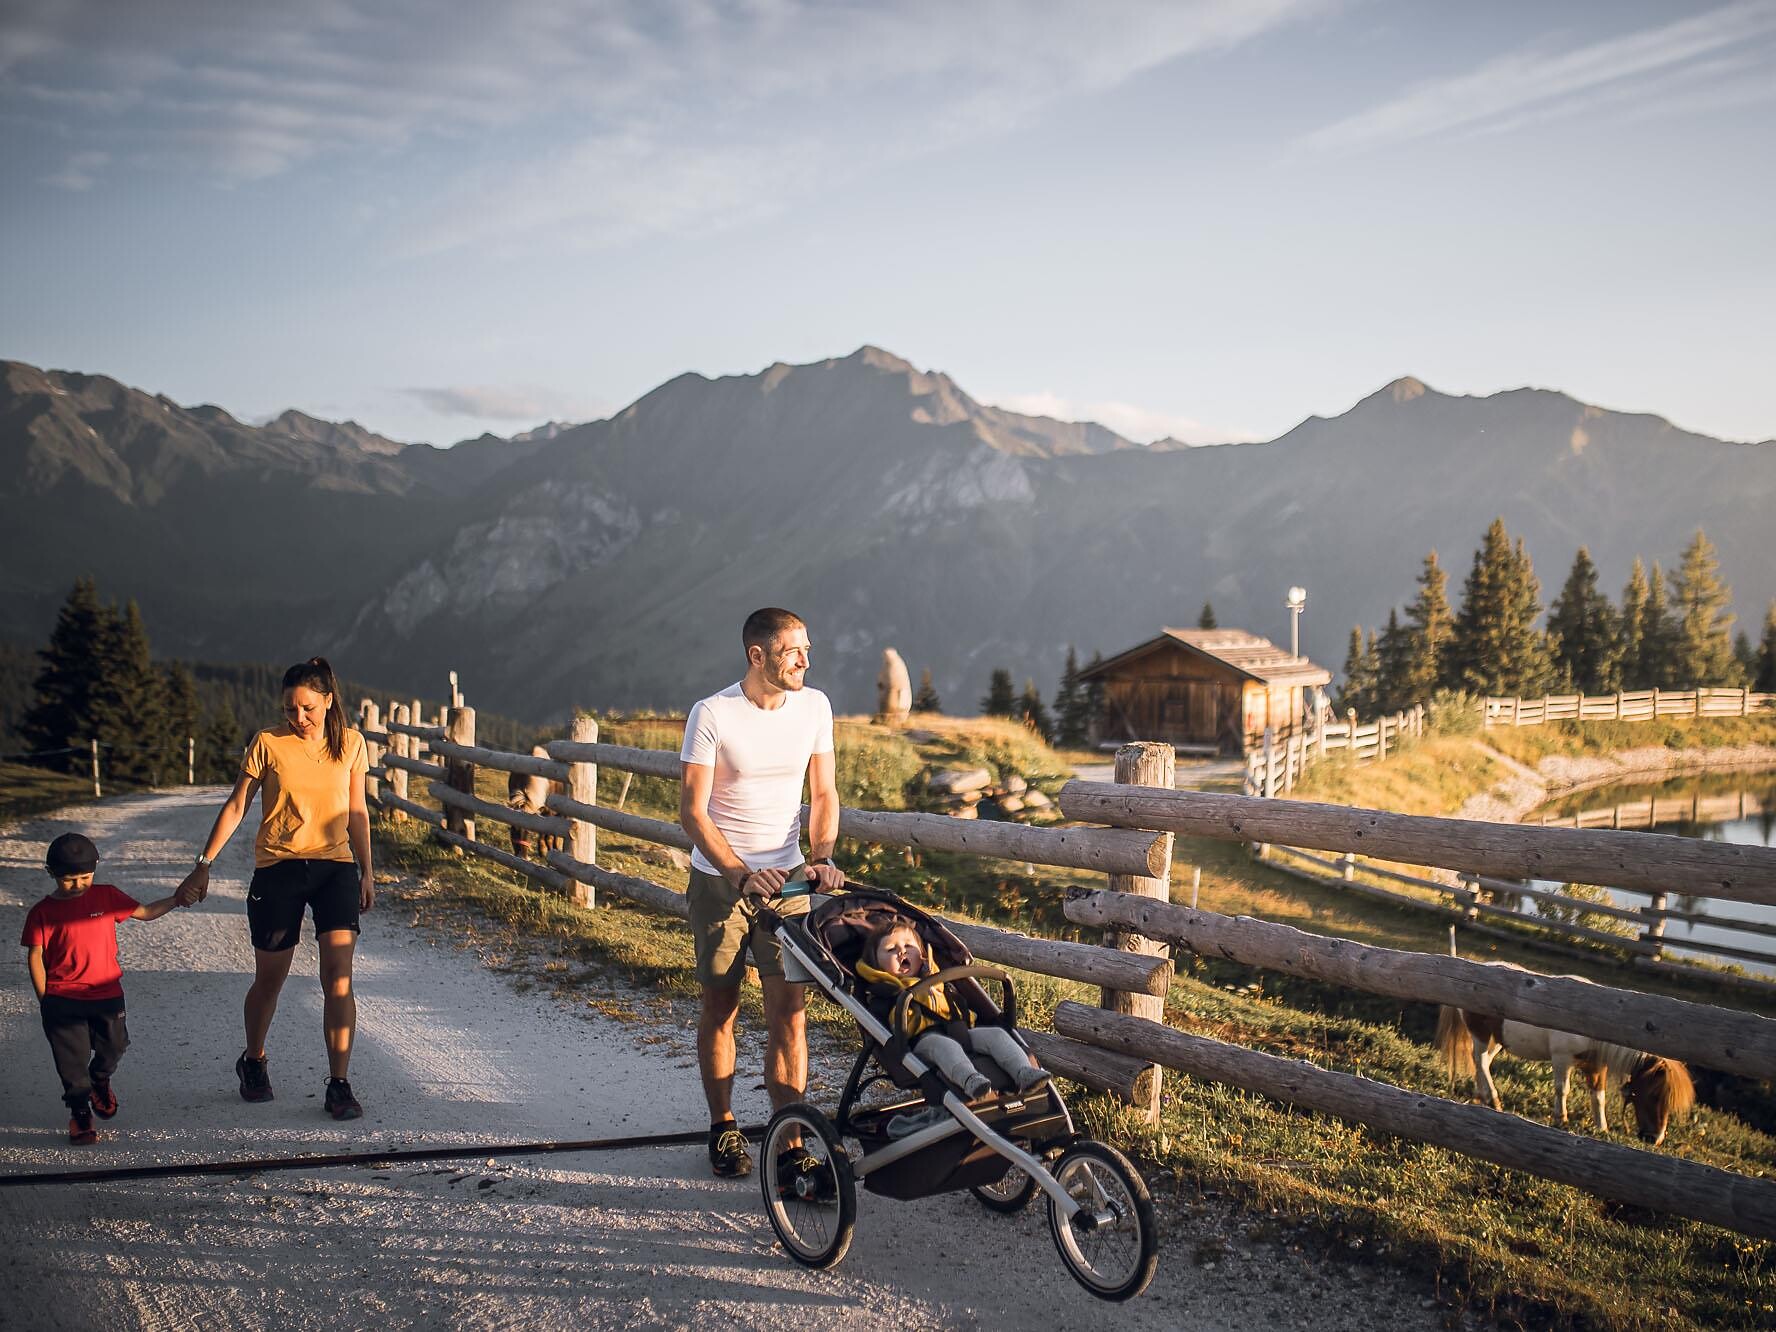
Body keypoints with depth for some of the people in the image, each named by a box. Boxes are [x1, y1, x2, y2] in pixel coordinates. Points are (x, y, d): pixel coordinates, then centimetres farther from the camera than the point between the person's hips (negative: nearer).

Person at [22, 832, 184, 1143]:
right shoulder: (43, 912, -5)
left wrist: (173, 900, -4)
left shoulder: (107, 896, 1)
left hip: (107, 993, 2)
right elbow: (35, 956, -3)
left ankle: (100, 1081, 43)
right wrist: (45, 1001, -4)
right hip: (63, 1000, -2)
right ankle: (79, 1111, 18)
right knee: (72, 1057, 2)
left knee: (113, 1046, 11)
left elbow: (145, 912, 10)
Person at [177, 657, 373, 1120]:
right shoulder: (268, 743, -4)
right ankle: (254, 1062, 36)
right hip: (277, 869, -1)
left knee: (338, 976, -12)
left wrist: (366, 872, 12)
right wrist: (204, 865, -1)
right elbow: (236, 806, 2)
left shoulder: (350, 744, 3)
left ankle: (338, 1086, -5)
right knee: (269, 980, 9)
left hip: (335, 866, 1)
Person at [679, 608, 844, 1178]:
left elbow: (823, 793, 6)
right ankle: (723, 1127, 26)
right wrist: (742, 875, -24)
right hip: (719, 879, -2)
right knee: (720, 1008, 9)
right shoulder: (711, 714, -13)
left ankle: (790, 1143, 1)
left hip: (786, 877, 2)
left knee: (788, 1013, -4)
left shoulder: (814, 706, -1)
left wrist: (821, 856, -11)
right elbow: (693, 811, -13)